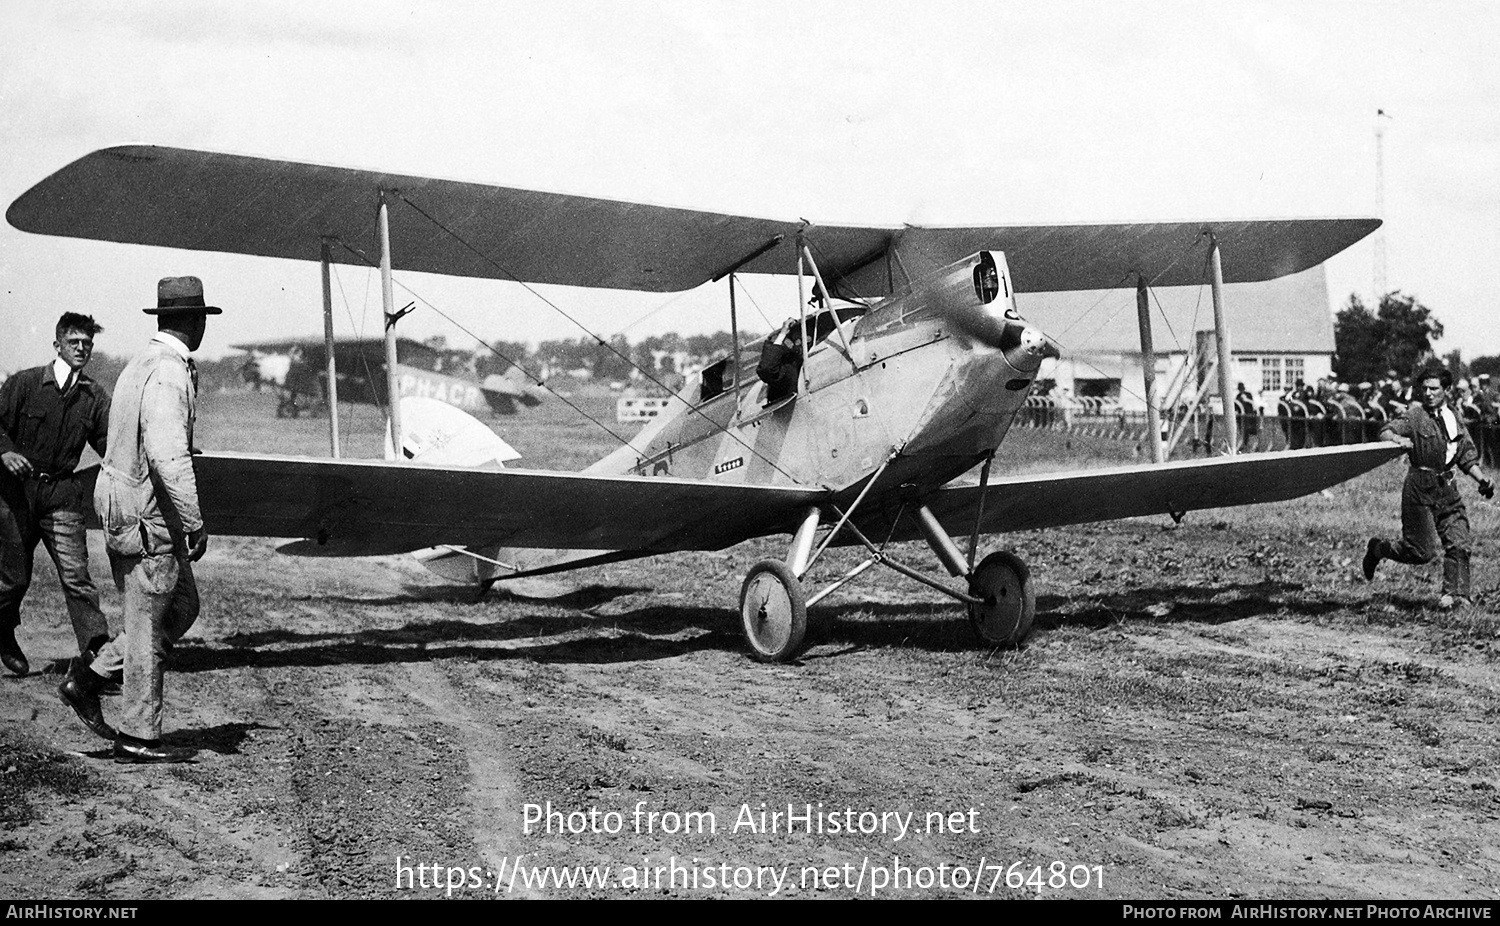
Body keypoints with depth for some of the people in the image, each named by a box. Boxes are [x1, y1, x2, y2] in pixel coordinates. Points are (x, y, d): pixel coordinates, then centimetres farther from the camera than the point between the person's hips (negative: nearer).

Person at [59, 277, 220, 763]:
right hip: (146, 514, -10)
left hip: (128, 503, 10)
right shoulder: (169, 373, -20)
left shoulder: (143, 364, 12)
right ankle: (137, 736, 9)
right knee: (147, 624, 0)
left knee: (182, 606, 16)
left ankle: (87, 679, 17)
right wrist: (194, 522, -24)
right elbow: (167, 455, -28)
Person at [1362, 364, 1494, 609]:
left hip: (1447, 488, 6)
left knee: (1459, 544, -4)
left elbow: (1466, 457, 20)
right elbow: (1384, 433, -19)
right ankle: (1377, 549, 22)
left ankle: (1455, 594, -1)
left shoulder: (1454, 419, 13)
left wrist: (1482, 480, 7)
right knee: (1421, 552, -3)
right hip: (1420, 487, -6)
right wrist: (1397, 438, -41)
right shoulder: (1415, 416, -5)